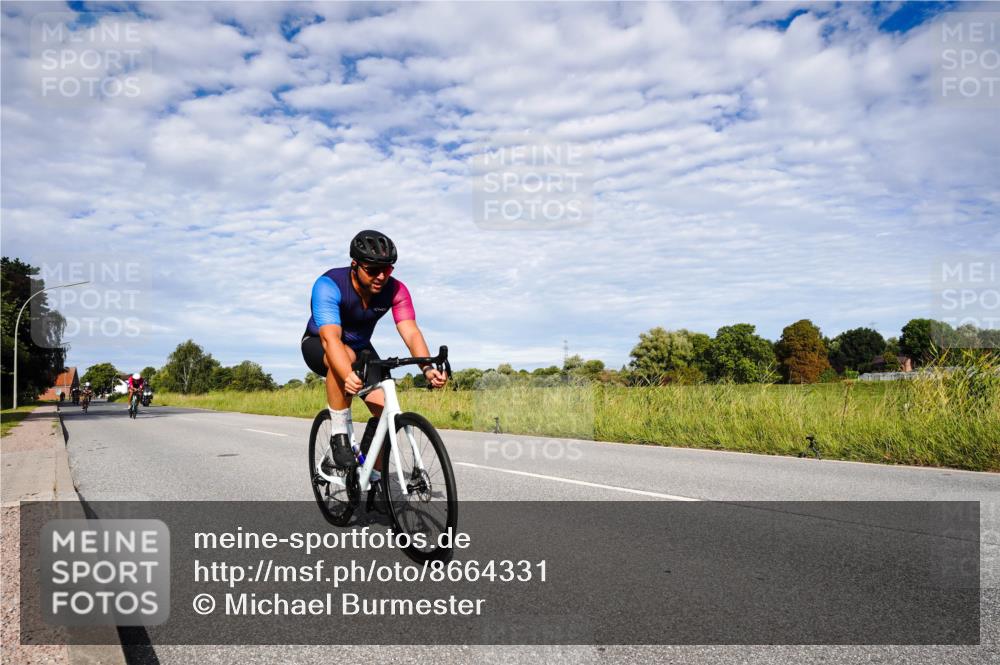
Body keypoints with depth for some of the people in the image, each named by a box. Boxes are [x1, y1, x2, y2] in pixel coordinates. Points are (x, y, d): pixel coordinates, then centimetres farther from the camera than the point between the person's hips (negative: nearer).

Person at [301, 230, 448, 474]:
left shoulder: (395, 290, -22)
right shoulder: (328, 285, -33)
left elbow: (411, 332, -32)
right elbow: (331, 337, -45)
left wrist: (427, 368, -51)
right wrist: (348, 377, -63)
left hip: (360, 347, 4)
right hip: (319, 344, -4)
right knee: (345, 356, -39)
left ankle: (374, 474, 6)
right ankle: (340, 435, -25)